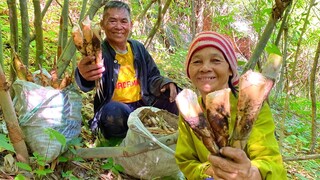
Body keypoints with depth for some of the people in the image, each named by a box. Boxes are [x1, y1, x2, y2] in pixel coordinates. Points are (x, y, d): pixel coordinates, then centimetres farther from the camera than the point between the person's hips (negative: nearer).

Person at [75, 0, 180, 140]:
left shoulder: (138, 48, 6)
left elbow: (152, 76, 17)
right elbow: (95, 78, -36)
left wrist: (165, 83, -7)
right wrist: (85, 76, -62)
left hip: (142, 104, 6)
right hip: (116, 108, -5)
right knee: (113, 111, -39)